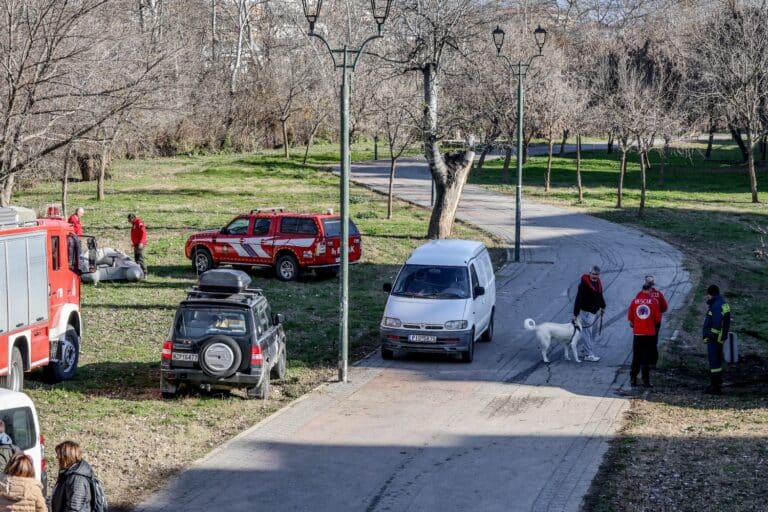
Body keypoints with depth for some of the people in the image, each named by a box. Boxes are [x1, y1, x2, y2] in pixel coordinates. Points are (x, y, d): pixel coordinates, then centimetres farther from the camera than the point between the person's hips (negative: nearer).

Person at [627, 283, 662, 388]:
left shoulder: (635, 300, -1)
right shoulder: (654, 301, -6)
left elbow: (630, 317, 3)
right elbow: (658, 318, -6)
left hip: (637, 333, 2)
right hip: (650, 333, -2)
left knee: (636, 357, 12)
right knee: (647, 357, 4)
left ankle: (633, 378, 13)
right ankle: (646, 380, 2)